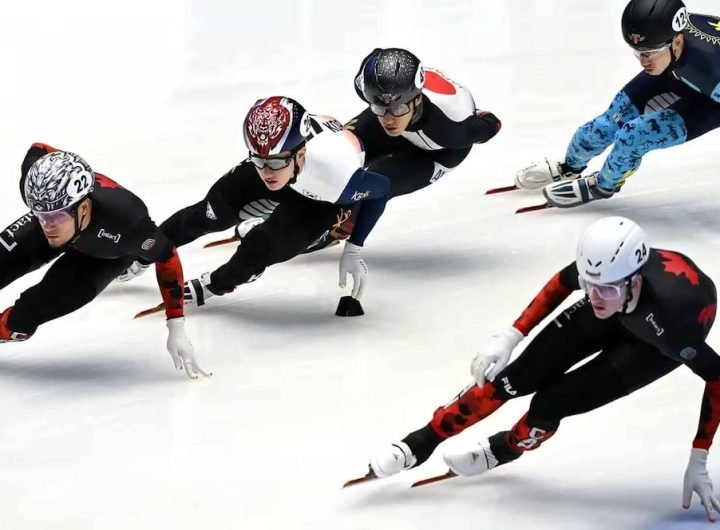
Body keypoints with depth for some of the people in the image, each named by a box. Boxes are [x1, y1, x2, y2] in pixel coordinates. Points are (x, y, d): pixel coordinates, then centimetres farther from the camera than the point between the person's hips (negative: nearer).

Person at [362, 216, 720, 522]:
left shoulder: (669, 318, -45)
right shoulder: (603, 270, -34)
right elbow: (562, 284, -10)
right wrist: (510, 336, -13)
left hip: (655, 343, -3)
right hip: (621, 310, 3)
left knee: (551, 403, -13)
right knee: (518, 377, -7)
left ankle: (504, 449, 21)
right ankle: (421, 444, 11)